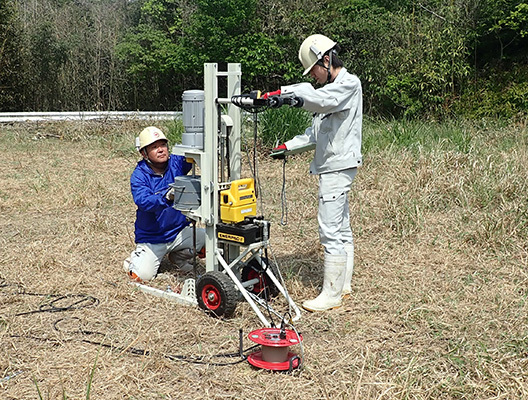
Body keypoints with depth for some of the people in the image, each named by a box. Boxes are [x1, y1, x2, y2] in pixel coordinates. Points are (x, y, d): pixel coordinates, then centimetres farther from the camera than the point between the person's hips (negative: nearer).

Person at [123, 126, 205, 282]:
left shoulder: (177, 162, -5)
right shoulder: (139, 176, -14)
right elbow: (143, 202, -30)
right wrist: (166, 197, -47)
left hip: (180, 232, 3)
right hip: (152, 238, -3)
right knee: (142, 275, -16)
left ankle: (179, 256, 12)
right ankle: (137, 257, 22)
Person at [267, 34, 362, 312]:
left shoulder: (349, 83, -10)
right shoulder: (333, 89, 21)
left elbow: (318, 98, -32)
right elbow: (316, 132, 23)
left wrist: (282, 92, -34)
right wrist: (288, 146, 14)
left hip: (338, 166, -11)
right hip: (332, 167, 11)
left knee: (331, 231, -9)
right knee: (341, 229, 15)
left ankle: (331, 294, -1)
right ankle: (343, 284, 25)